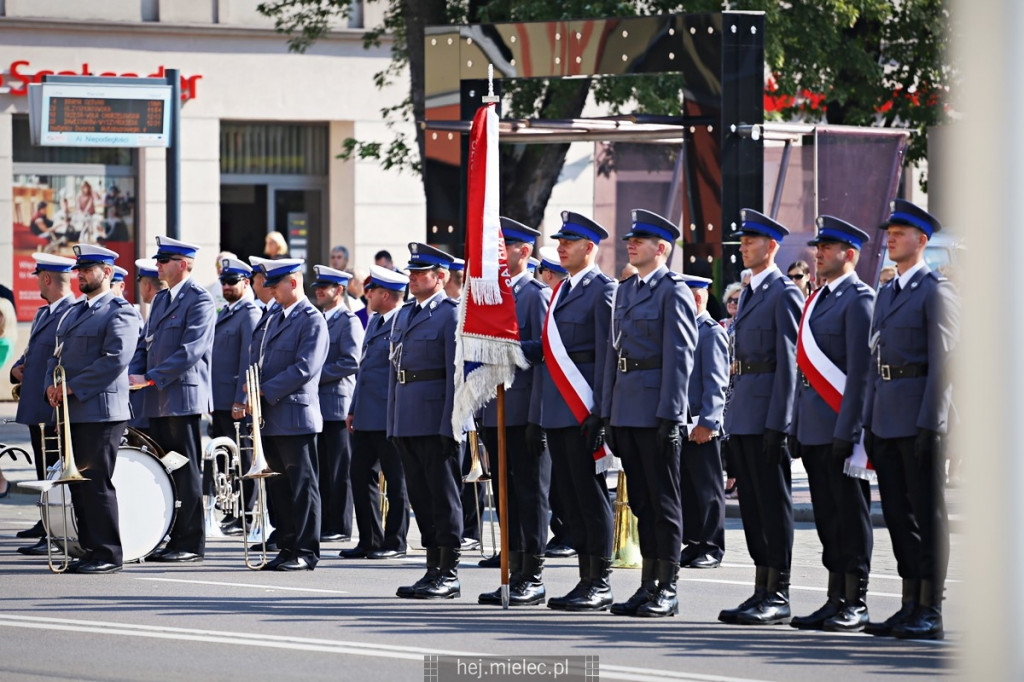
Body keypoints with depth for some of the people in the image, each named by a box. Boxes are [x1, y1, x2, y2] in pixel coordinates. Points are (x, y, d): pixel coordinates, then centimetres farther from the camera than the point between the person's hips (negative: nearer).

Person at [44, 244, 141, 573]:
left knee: (97, 482, -7)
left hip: (101, 410, -8)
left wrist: (73, 387, -17)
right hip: (72, 411, 8)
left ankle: (107, 554, -2)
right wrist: (52, 386, 1)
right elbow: (57, 354, 22)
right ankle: (89, 548, 13)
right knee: (77, 482, 8)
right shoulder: (72, 312, 21)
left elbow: (116, 359, -17)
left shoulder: (119, 312, -7)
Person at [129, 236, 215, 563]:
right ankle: (169, 539, 14)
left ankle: (191, 543, 0)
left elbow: (191, 349, -19)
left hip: (184, 397, -8)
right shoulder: (161, 299, 17)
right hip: (158, 401, 9)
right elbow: (146, 343, 20)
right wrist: (135, 374, 1)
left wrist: (151, 378, -20)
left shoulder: (199, 300, -10)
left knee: (187, 472, -4)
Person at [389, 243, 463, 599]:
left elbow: (456, 371, -13)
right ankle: (433, 568, 16)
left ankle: (449, 574, -1)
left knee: (444, 495, -4)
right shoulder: (404, 314, 17)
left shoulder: (451, 314, -7)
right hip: (407, 420, 8)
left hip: (436, 419, -8)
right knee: (420, 496, 10)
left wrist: (450, 423, -18)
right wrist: (392, 419, 14)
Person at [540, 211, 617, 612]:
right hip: (557, 409, 9)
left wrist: (599, 409, -18)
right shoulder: (561, 291, 18)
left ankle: (601, 584, -4)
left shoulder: (603, 289, -8)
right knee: (569, 493, 9)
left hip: (583, 409, -9)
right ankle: (586, 579, 13)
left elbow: (606, 353, -13)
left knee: (589, 493, -7)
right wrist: (541, 405, 16)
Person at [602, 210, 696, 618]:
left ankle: (667, 591, 0)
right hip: (626, 410, 8)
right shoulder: (625, 290, 17)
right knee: (640, 500, 10)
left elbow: (679, 355, -13)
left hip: (657, 409, -8)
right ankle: (648, 585, 15)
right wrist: (608, 412, 15)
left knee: (663, 501, -3)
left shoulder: (673, 291, -7)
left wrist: (670, 415, -18)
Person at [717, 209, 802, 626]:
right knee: (751, 502, 10)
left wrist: (777, 422, -19)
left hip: (767, 413, -9)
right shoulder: (749, 293, 18)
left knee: (773, 503, -6)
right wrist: (734, 415, 18)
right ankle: (762, 590, 15)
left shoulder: (784, 293, -10)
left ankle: (779, 596, -4)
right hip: (743, 413, 9)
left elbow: (789, 360, -15)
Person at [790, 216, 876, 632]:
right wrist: (798, 427, 16)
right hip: (814, 428, 8)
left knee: (850, 516, -4)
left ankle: (856, 604, 0)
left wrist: (847, 429, -19)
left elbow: (861, 368, -14)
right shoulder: (817, 300, 18)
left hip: (840, 426, -8)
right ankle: (836, 601, 13)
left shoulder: (858, 299, -8)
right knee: (827, 516, 10)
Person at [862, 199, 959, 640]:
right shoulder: (886, 294, 18)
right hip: (886, 417, 8)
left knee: (927, 514, -4)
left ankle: (930, 613, -2)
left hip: (919, 418, -8)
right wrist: (869, 422, 15)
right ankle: (910, 607, 14)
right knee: (897, 512, 9)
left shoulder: (936, 292, -8)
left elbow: (942, 361, -13)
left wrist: (930, 425, -19)